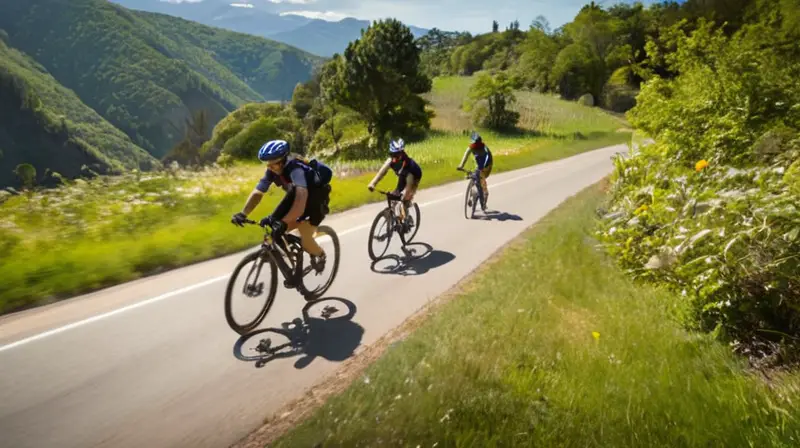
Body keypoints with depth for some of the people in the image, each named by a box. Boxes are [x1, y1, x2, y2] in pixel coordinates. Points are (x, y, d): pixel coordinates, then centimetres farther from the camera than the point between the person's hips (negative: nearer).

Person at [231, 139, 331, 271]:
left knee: (305, 240, -15)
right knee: (274, 227, -6)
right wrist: (243, 214, -26)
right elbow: (257, 193, -11)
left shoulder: (295, 169, -37)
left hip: (316, 198, -7)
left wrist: (284, 222, -61)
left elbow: (301, 200, -50)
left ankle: (320, 255, 18)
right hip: (295, 194, 7)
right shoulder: (272, 171, -16)